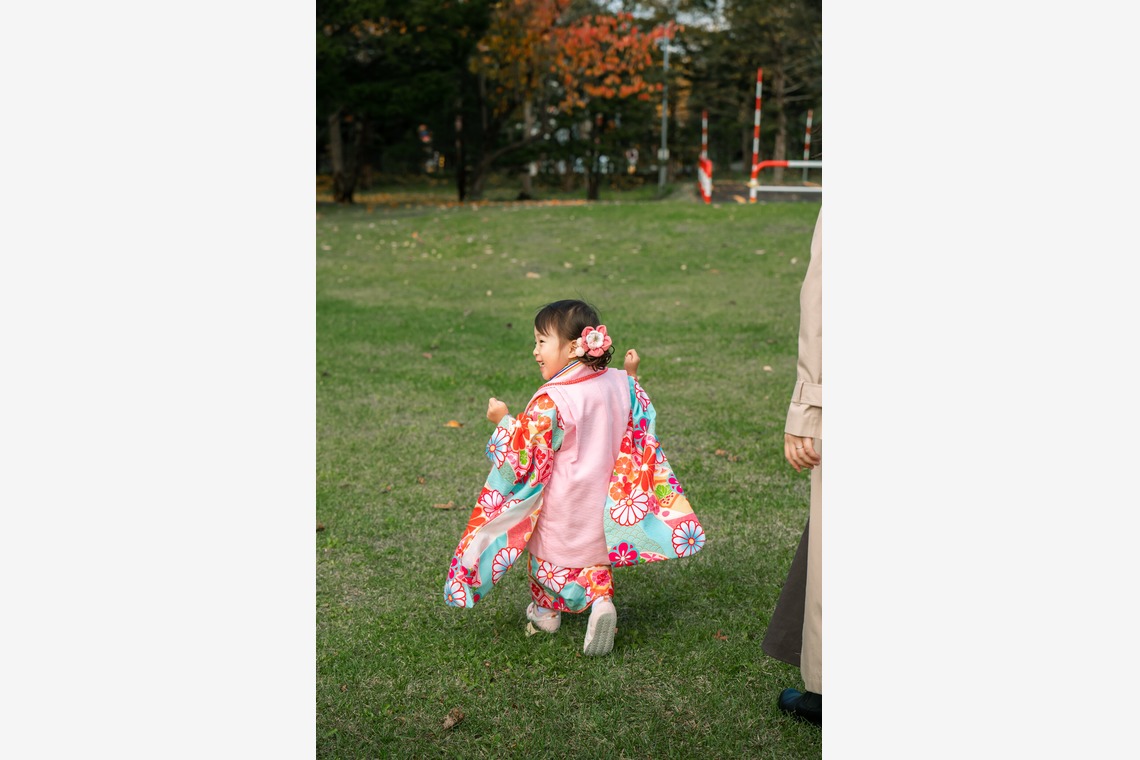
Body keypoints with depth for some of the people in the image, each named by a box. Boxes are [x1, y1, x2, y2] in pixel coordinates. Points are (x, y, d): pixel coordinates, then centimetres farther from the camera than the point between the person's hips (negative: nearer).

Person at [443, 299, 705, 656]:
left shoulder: (550, 402, -27)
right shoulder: (620, 384, -8)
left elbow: (524, 457, -21)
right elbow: (639, 425, 10)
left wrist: (503, 421, -8)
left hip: (559, 508, -5)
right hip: (603, 502, 5)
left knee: (549, 555, 22)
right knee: (595, 554, 23)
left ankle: (545, 613, 36)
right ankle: (601, 601, -2)